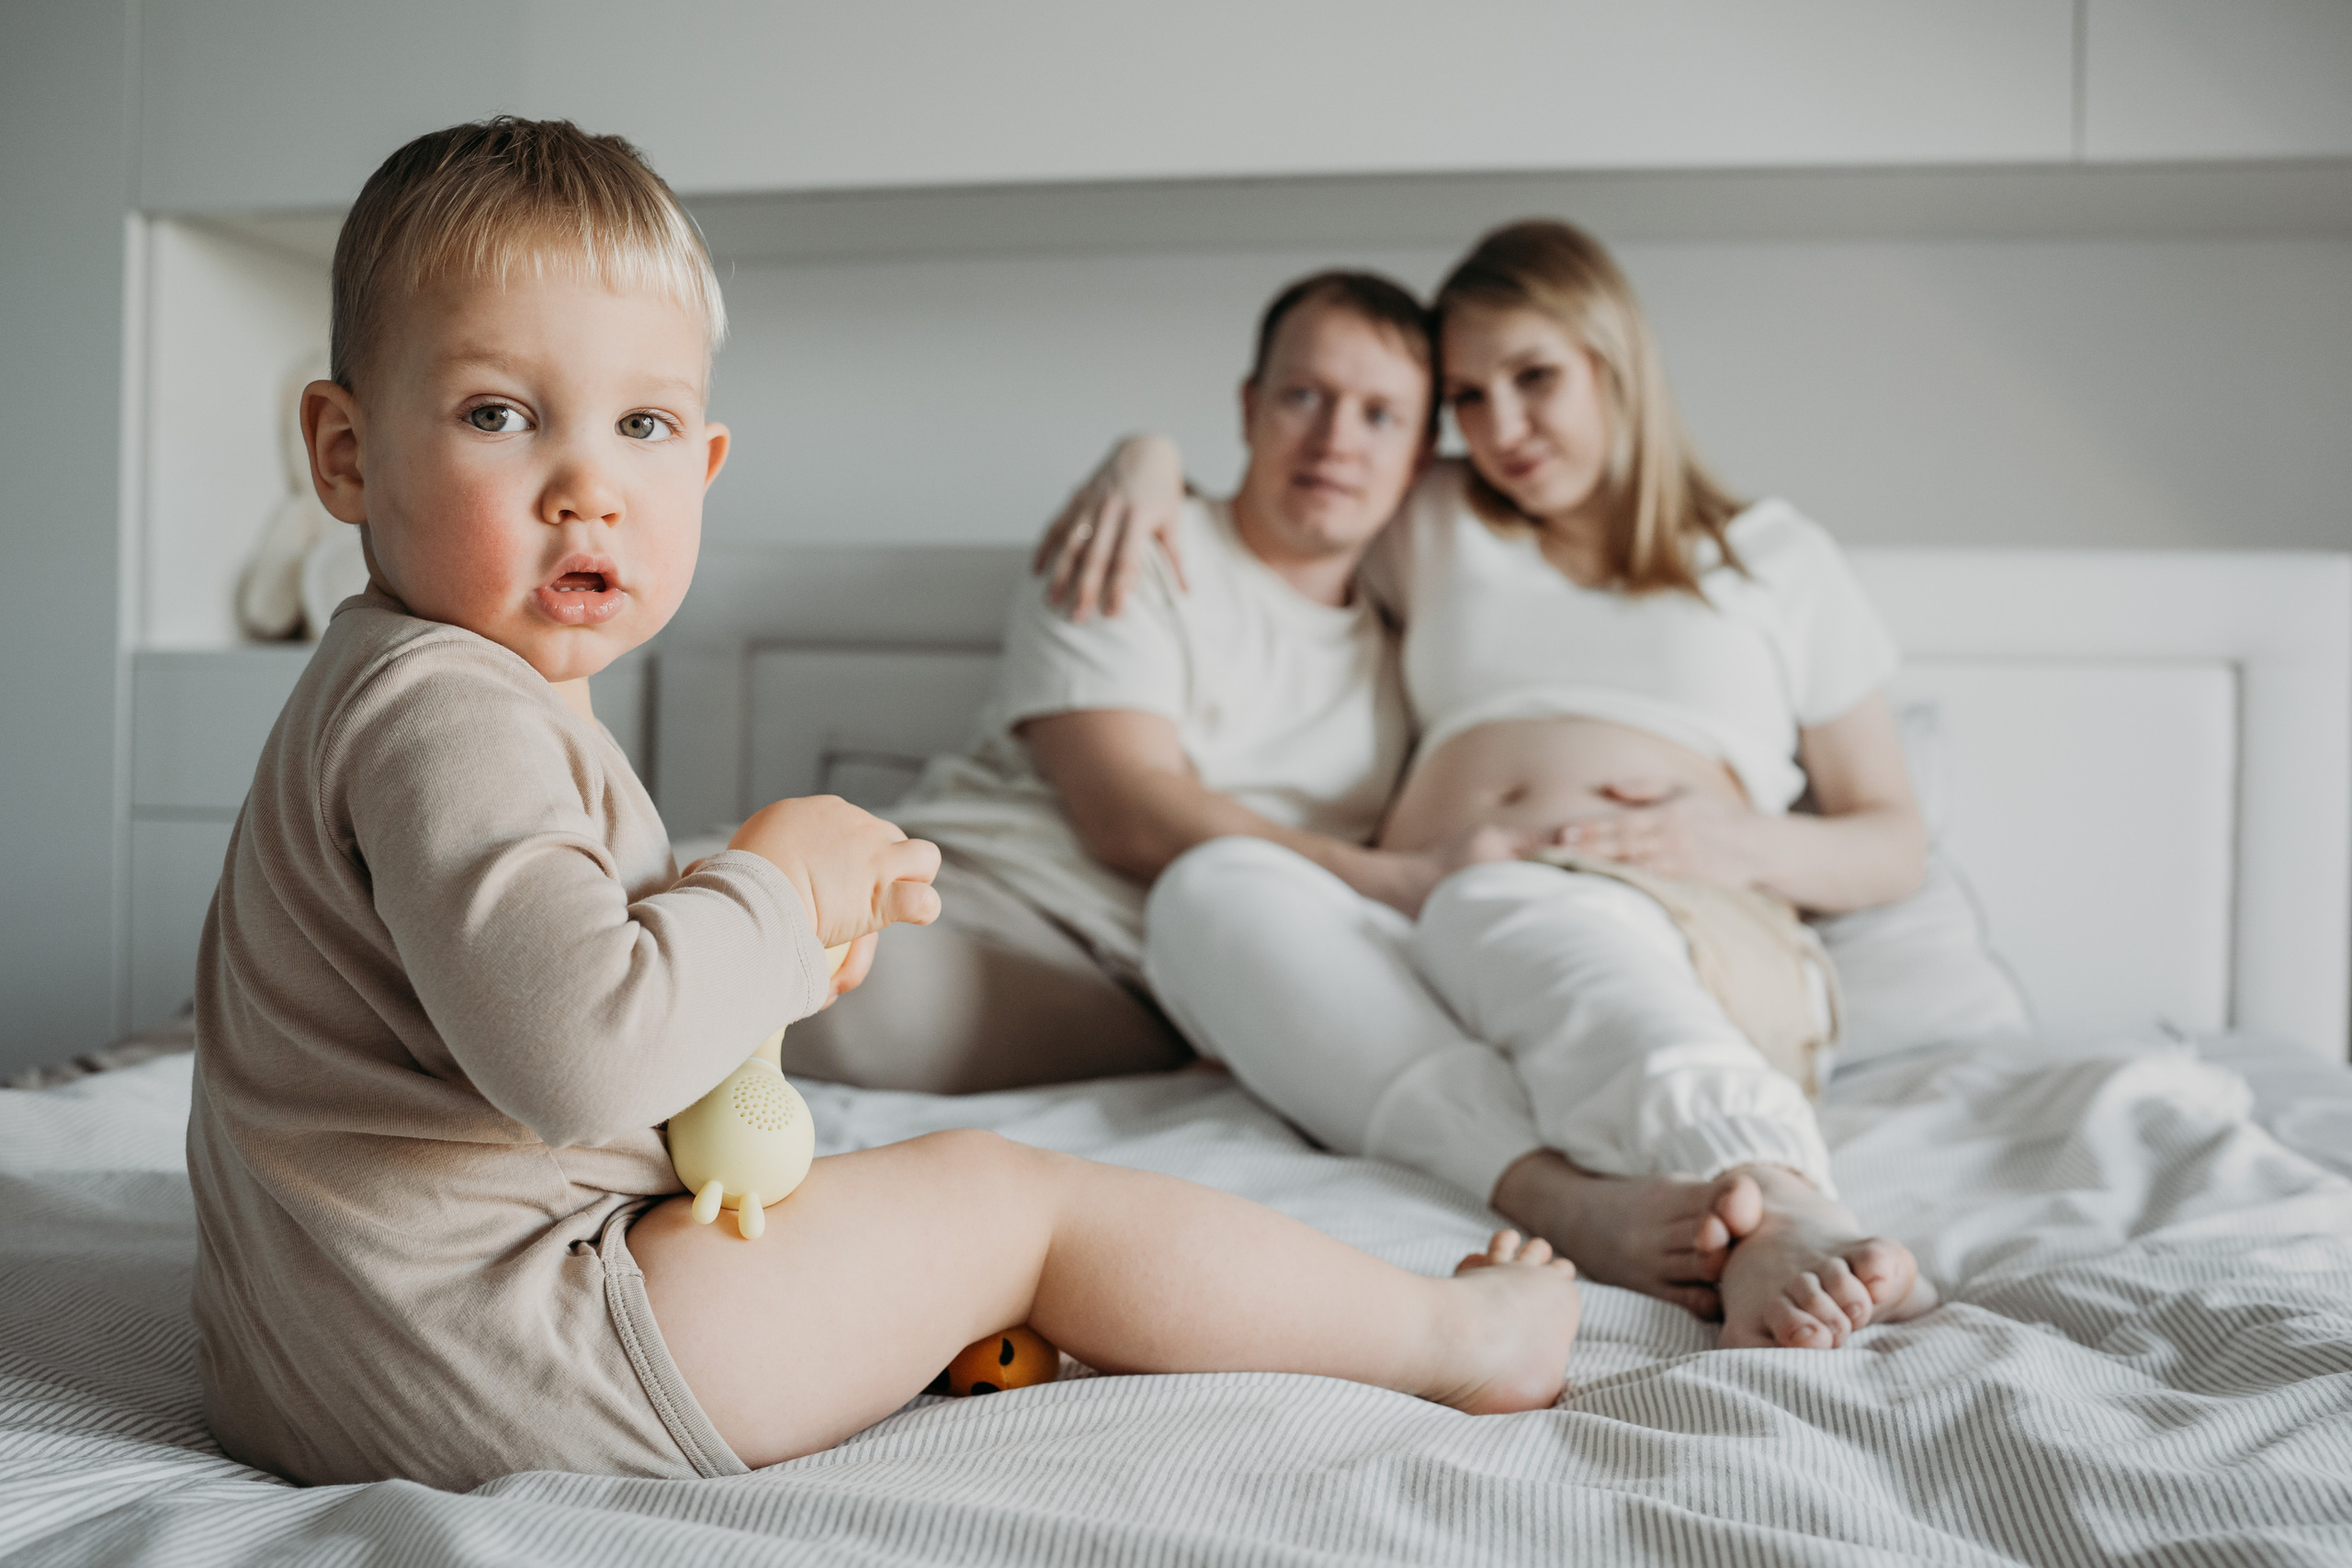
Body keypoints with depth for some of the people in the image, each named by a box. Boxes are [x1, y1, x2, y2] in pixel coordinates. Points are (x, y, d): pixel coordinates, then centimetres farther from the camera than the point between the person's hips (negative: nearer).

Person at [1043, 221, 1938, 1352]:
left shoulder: (1777, 559, 22)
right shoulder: (1432, 528, 29)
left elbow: (1896, 846, 20)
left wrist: (1737, 842, -2)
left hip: (1680, 942, -2)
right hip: (1421, 954, 3)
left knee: (1508, 914, -39)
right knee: (1214, 887, -31)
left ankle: (1788, 1225, -66)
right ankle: (1569, 1197, -53)